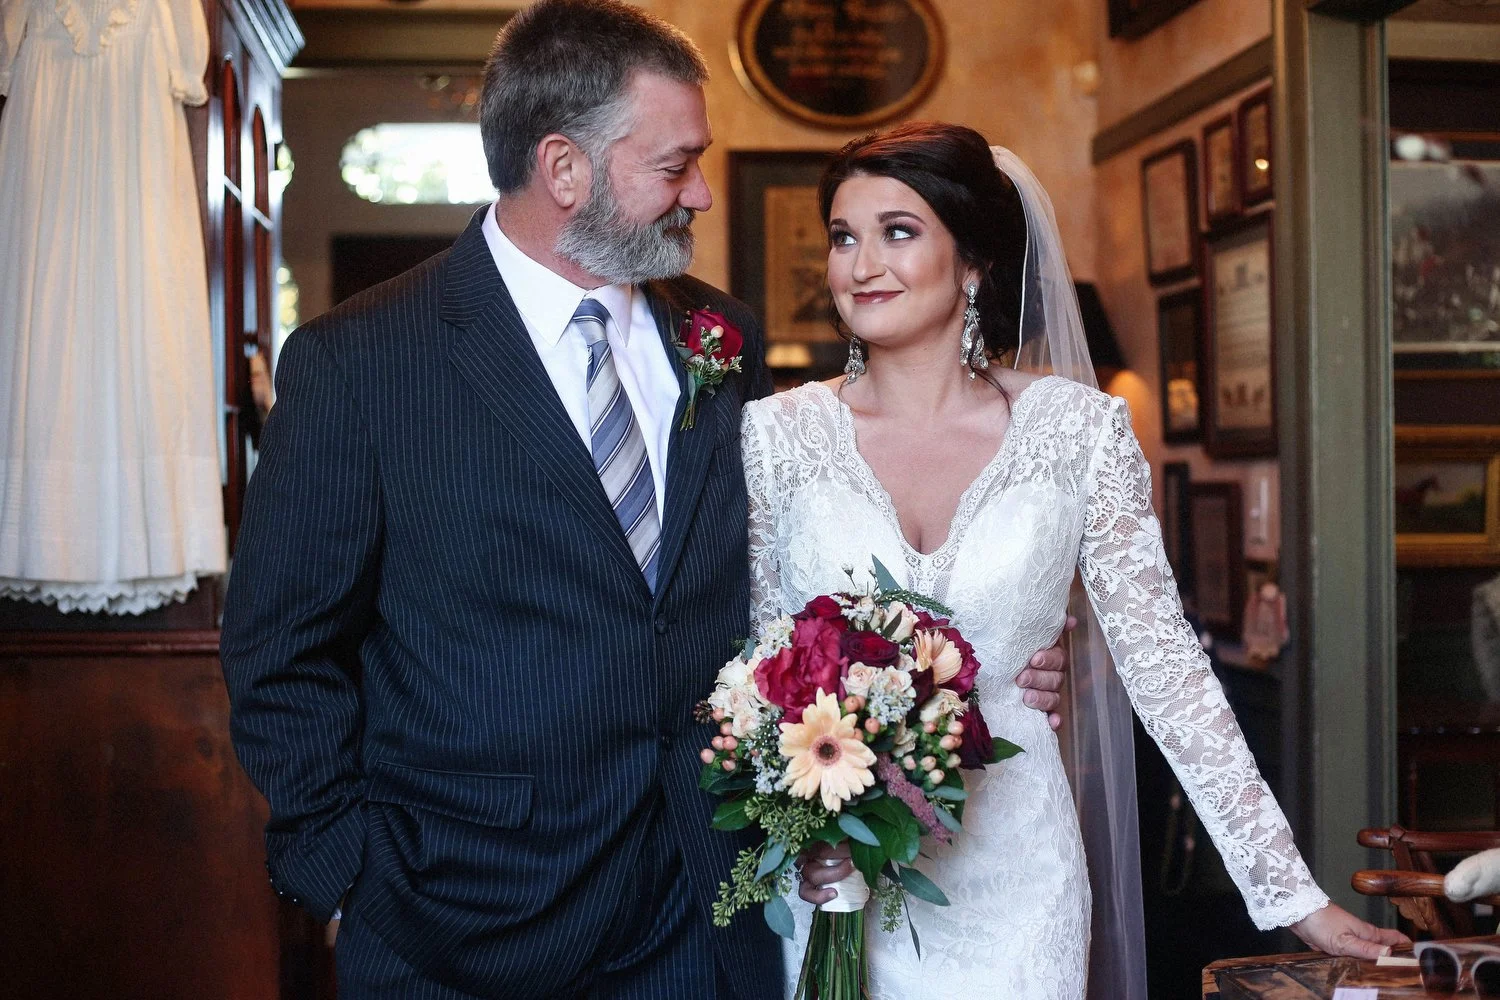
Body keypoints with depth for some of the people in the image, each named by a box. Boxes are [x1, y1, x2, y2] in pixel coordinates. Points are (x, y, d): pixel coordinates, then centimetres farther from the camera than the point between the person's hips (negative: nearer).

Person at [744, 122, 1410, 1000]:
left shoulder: (1079, 429, -5)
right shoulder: (776, 435, -4)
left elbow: (1164, 662, -3)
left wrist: (1293, 891, -5)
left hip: (1011, 884, 0)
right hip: (831, 881, 1)